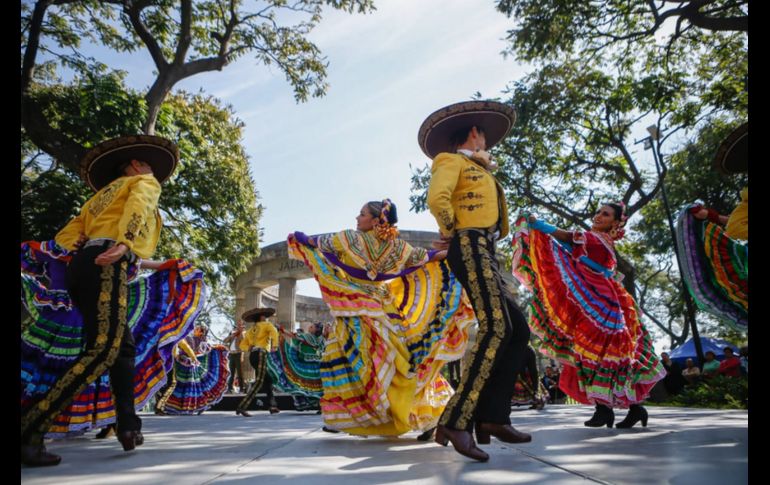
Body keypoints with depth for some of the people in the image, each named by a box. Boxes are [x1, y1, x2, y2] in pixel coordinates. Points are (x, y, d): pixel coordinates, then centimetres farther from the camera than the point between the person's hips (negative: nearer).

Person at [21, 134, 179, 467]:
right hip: (107, 264, -9)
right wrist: (124, 243, -25)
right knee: (104, 348, -18)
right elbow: (138, 205, -10)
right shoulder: (145, 182, 16)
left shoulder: (100, 196, 35)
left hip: (81, 266, 9)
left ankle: (128, 425, 2)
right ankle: (29, 431, -26)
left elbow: (65, 238, 24)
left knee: (124, 344, 12)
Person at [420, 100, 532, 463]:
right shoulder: (453, 160, 4)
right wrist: (451, 231, -6)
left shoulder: (478, 170, 33)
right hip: (470, 247, -10)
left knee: (518, 331, 1)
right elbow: (437, 197, -18)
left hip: (484, 253, 10)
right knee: (495, 327, -25)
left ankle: (491, 416, -4)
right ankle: (456, 421, -30)